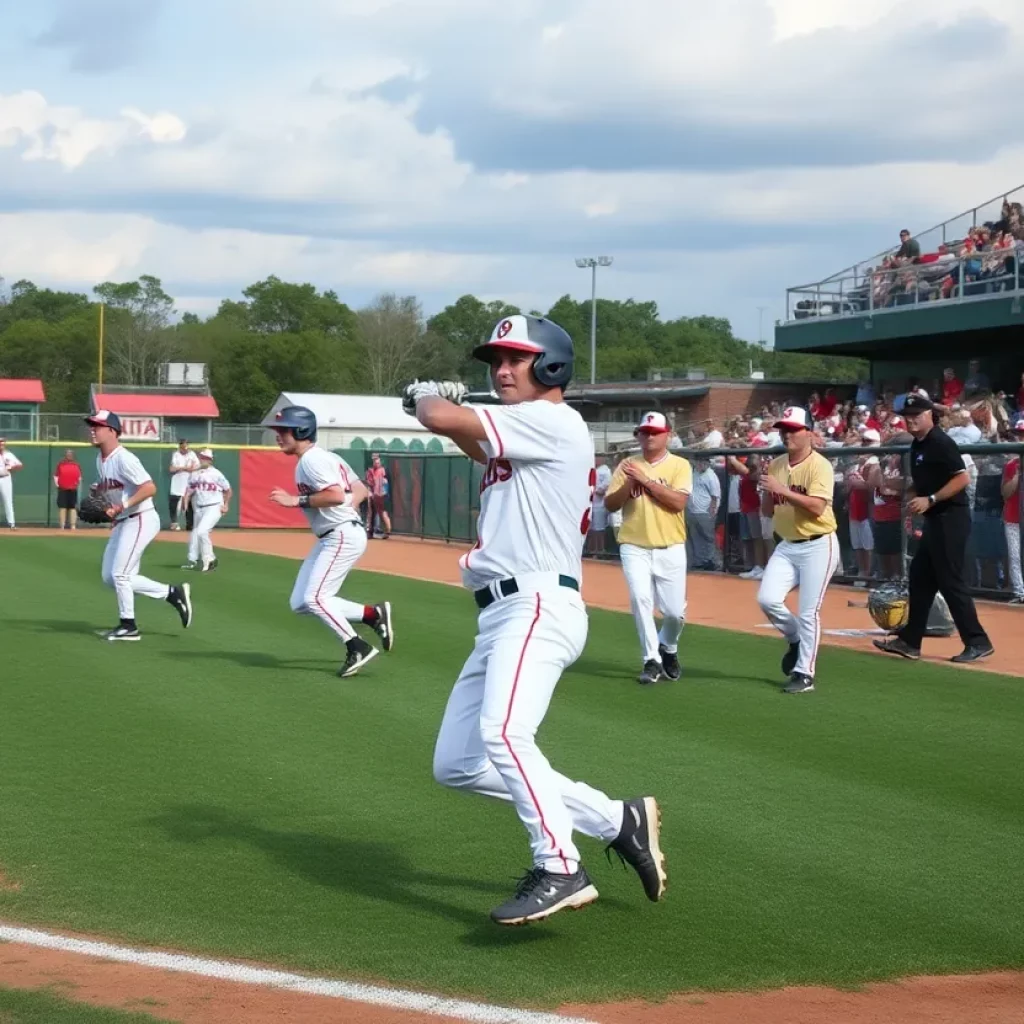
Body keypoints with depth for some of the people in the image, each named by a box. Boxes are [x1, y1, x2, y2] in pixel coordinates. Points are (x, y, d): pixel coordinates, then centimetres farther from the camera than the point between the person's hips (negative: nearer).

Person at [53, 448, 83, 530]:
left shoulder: (76, 465, 9)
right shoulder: (60, 464, 5)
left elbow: (79, 477, 10)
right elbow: (56, 475, 3)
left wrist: (78, 483, -5)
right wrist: (56, 483, -10)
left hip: (73, 489, 1)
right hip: (62, 489, -1)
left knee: (73, 507, 2)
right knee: (62, 507, -1)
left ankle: (73, 525, 3)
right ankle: (62, 526, 0)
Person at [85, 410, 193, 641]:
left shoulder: (123, 458, -20)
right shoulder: (100, 459, 9)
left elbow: (149, 487, -27)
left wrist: (122, 506, -33)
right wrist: (96, 490, 2)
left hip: (141, 520, -10)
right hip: (122, 522, 10)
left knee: (119, 574, -8)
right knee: (110, 577, 10)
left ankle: (128, 626, 7)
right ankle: (171, 592, 16)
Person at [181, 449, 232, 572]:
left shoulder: (216, 474, -8)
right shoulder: (194, 474, 7)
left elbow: (228, 490, 0)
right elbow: (189, 490, 9)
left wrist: (226, 505, -5)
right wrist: (185, 502, -7)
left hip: (214, 508, -6)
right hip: (199, 509, 6)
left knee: (202, 531, -21)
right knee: (195, 534, 12)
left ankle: (209, 559, -9)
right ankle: (192, 560, 25)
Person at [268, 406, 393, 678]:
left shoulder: (312, 459, -14)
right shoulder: (324, 457, 17)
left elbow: (337, 495, -28)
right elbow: (360, 491, 18)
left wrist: (296, 500, -22)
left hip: (344, 536, -11)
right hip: (329, 539, 11)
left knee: (314, 598, -15)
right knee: (300, 603, 8)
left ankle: (358, 648, -7)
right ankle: (373, 614, 11)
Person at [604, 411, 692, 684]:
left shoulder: (679, 465, 1)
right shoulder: (627, 466, 7)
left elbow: (678, 501, -14)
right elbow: (610, 504, 3)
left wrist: (646, 480, -17)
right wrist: (629, 484, -14)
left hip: (670, 549, -1)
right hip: (634, 548, 1)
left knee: (675, 611, 0)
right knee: (640, 601, -15)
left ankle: (668, 648, 31)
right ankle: (652, 661, -5)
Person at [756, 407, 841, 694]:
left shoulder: (819, 465, -12)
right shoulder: (775, 465, 8)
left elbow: (817, 507, -24)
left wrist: (782, 490, -28)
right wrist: (767, 492, -8)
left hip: (818, 546, -6)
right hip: (786, 545, 6)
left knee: (808, 613, -6)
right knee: (767, 599, -8)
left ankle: (804, 675, 4)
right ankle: (797, 640, 19)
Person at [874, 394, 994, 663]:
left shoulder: (941, 443, -15)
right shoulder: (917, 445, 13)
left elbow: (962, 478, -20)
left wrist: (930, 500, -23)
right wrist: (910, 492, 6)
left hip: (951, 519, -10)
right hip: (934, 520, 10)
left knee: (950, 582, -8)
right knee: (920, 578, 13)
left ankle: (978, 642, -3)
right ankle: (910, 641, 20)